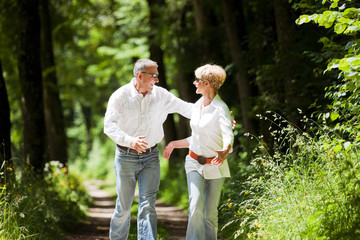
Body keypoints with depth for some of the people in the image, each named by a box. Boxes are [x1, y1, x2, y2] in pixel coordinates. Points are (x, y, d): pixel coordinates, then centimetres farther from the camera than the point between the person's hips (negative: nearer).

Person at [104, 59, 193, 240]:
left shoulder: (160, 95, 3)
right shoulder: (120, 96, -9)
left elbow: (185, 108, 6)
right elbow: (109, 125, -18)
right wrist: (130, 141, -35)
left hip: (151, 157, 2)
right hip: (126, 158, -2)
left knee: (148, 204, -7)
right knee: (124, 206, 4)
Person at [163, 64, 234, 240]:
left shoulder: (220, 109, -15)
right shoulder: (197, 106, 6)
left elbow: (228, 136, -32)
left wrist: (225, 151, -53)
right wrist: (174, 144, 25)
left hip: (215, 166, -4)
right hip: (194, 163, 4)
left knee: (210, 214, 2)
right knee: (196, 207, -15)